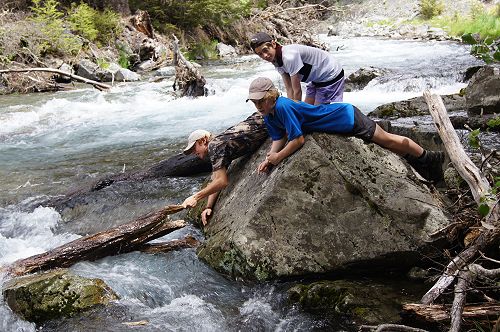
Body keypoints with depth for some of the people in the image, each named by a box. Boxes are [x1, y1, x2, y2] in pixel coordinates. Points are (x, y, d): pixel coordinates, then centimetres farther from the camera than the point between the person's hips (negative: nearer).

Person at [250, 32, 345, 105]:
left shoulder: (289, 57, -33)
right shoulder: (277, 61, -5)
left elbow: (297, 91, -27)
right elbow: (289, 89, -5)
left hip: (331, 75, -9)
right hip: (317, 79, 9)